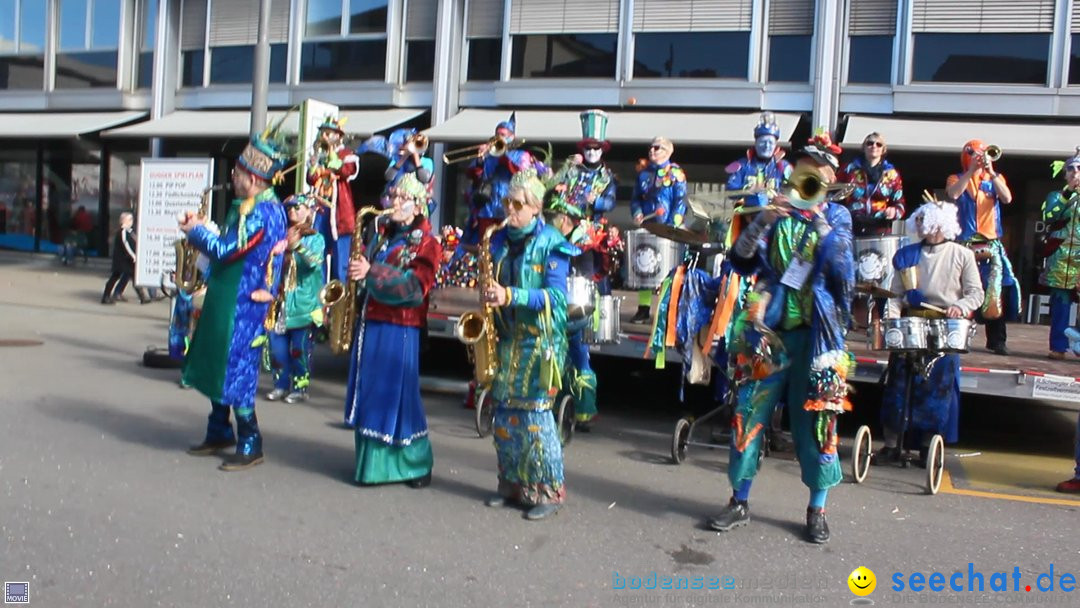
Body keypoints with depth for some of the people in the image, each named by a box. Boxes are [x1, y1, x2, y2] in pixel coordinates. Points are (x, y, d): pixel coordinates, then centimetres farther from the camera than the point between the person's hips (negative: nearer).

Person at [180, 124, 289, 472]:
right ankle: (220, 432, 31)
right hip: (225, 300, 10)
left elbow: (224, 250, -22)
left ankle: (250, 445, 6)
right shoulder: (248, 206, 12)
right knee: (216, 367, 18)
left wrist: (195, 231, -6)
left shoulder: (261, 213, -21)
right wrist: (201, 229, 6)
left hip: (243, 306, -10)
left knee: (236, 373, -4)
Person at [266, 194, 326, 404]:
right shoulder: (282, 235, 14)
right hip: (281, 301, 4)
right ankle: (281, 385, 14)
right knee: (277, 345, 4)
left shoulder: (315, 238, 1)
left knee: (300, 348, -3)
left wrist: (298, 246, -33)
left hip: (303, 303, -4)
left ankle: (300, 388, 6)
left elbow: (315, 262, -18)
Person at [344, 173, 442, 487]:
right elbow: (365, 270, 26)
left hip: (398, 330, -7)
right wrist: (358, 269, 2)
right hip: (369, 324, 7)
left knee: (397, 397, -4)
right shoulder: (382, 237, 17)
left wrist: (371, 272, -22)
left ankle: (416, 464, 9)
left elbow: (416, 286, -16)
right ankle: (372, 461, 21)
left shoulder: (426, 243, -3)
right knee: (369, 395, 10)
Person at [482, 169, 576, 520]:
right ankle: (512, 484, 23)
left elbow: (556, 295, -15)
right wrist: (487, 293, -3)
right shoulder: (499, 241, 12)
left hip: (540, 339, -6)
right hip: (505, 337, 6)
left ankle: (549, 491, 5)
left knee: (534, 413, -7)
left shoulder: (551, 243, -7)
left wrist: (511, 296, -26)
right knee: (504, 412, 8)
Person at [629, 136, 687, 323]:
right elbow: (636, 198, 18)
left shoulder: (676, 173, 0)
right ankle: (643, 308, 12)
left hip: (667, 230, -5)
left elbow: (680, 202, -6)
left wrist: (673, 226, -15)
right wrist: (637, 213, -3)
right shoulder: (644, 173, 15)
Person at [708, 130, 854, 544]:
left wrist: (816, 217, -21)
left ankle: (817, 510, 18)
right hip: (769, 330, 1)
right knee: (750, 414, 3)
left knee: (817, 419, 3)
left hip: (815, 335, -1)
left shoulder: (837, 217, 7)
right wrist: (762, 221, -17)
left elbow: (840, 265, -11)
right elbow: (741, 263, -3)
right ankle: (740, 502, 17)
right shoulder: (776, 213, 8)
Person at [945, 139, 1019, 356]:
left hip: (991, 245, 2)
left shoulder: (995, 180, 13)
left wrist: (991, 172, -14)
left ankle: (997, 340, 4)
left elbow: (1007, 198, -7)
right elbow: (953, 194, -15)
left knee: (996, 291, -3)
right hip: (964, 244, -2)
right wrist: (972, 170, -18)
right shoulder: (957, 179, 8)